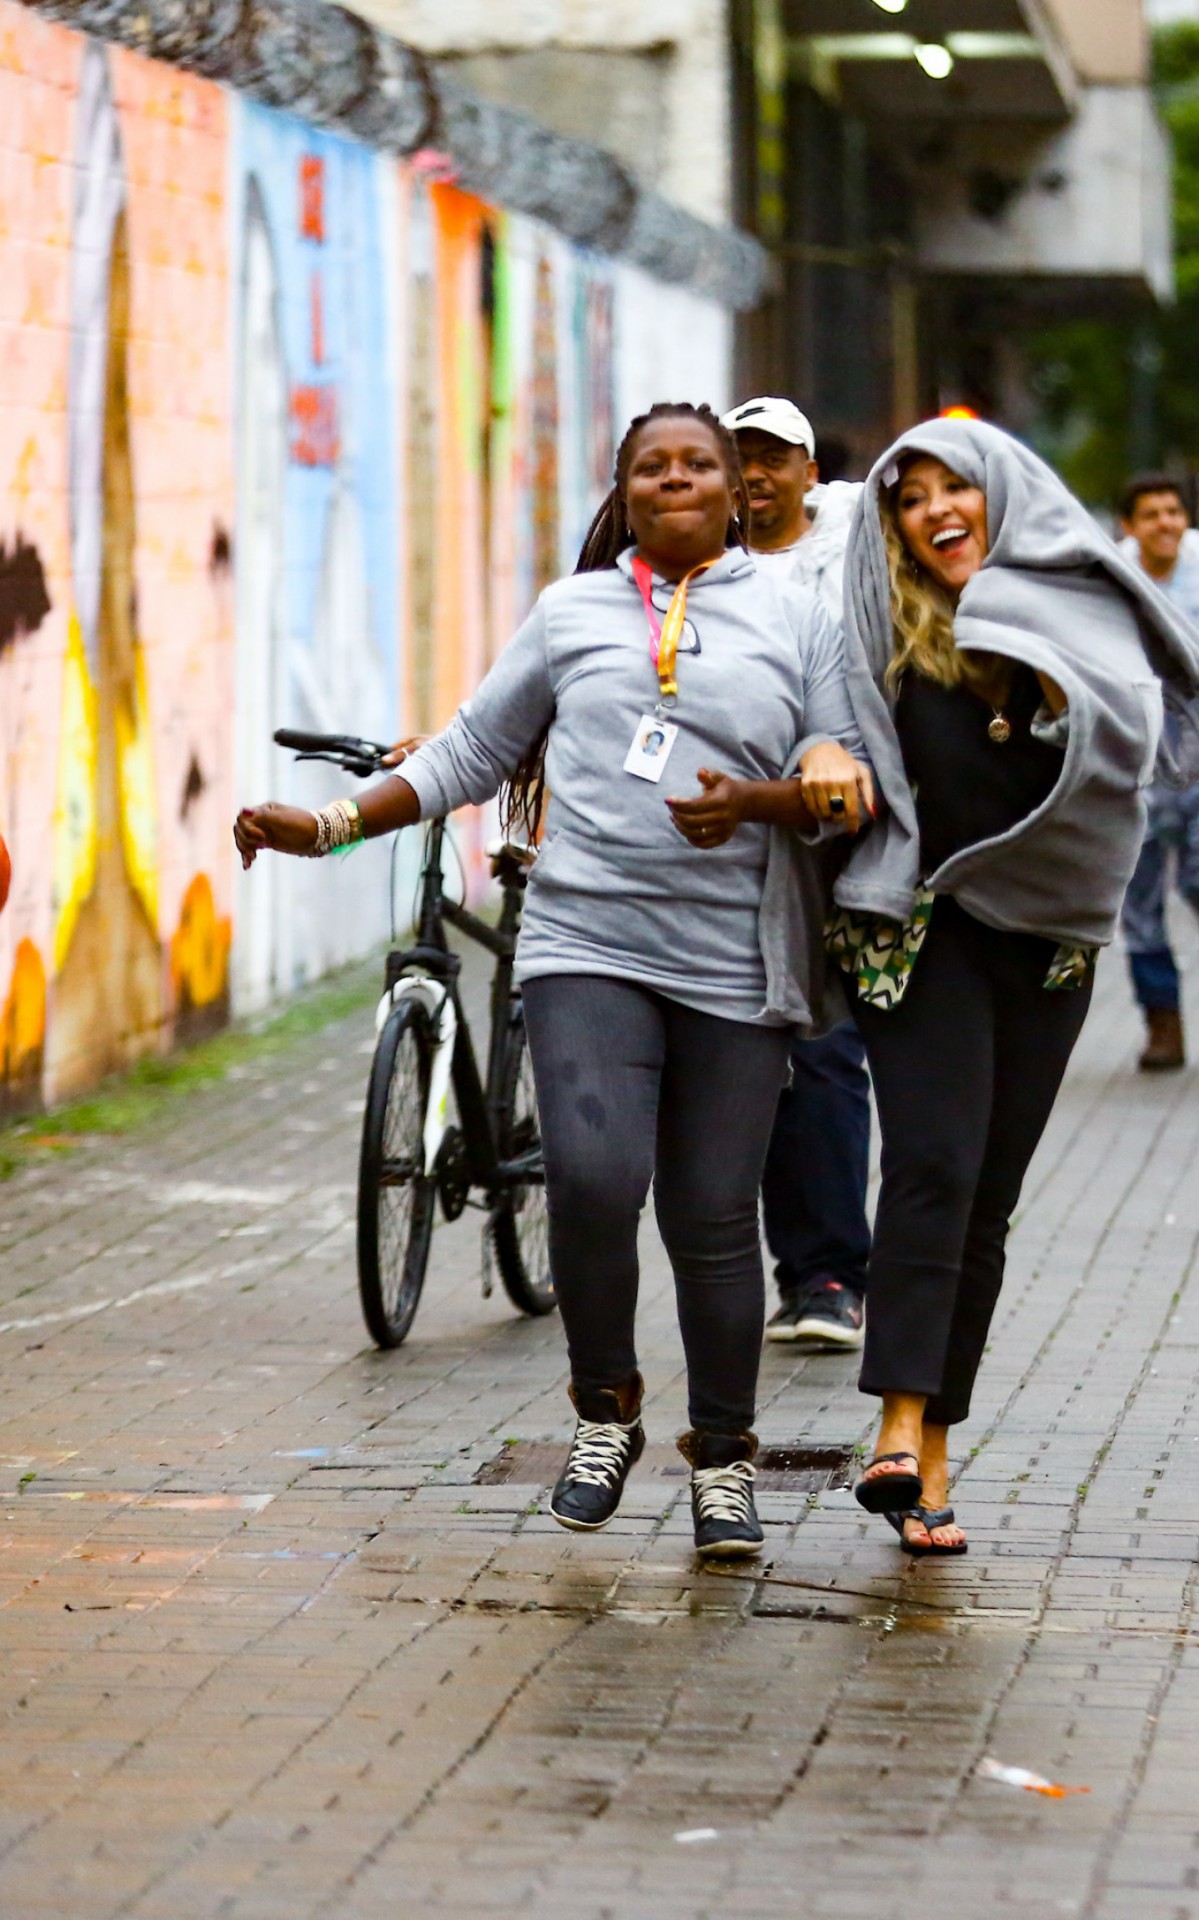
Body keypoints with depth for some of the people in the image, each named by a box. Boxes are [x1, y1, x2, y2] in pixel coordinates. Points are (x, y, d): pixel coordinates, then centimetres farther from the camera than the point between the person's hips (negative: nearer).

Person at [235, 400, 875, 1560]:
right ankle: (605, 1412, 5)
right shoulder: (572, 612, 13)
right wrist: (331, 826, 10)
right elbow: (470, 753, 17)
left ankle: (722, 1460, 17)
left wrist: (752, 802, -12)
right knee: (592, 1180, -18)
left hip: (735, 964, 0)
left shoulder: (793, 618, 10)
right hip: (588, 946, 0)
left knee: (713, 1218, 0)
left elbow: (846, 791, 8)